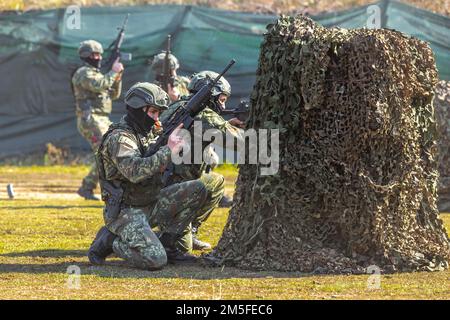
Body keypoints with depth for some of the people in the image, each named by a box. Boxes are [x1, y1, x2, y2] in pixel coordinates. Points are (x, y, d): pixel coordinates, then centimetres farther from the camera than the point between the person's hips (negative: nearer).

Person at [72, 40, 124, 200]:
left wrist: (117, 77, 7)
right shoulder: (83, 73, -6)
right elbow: (99, 85, -25)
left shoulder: (97, 74, 23)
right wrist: (113, 71, -15)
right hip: (90, 120, -10)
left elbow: (114, 94, 22)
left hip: (103, 121, 10)